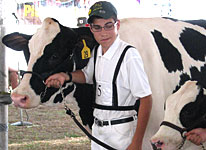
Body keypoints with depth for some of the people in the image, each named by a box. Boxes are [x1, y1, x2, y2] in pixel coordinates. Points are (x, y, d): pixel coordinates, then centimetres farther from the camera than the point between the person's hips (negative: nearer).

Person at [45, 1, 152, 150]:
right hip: (98, 131, 7)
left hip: (122, 134, -7)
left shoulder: (129, 55, -17)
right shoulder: (96, 52, 7)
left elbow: (146, 98, -18)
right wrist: (66, 76, 6)